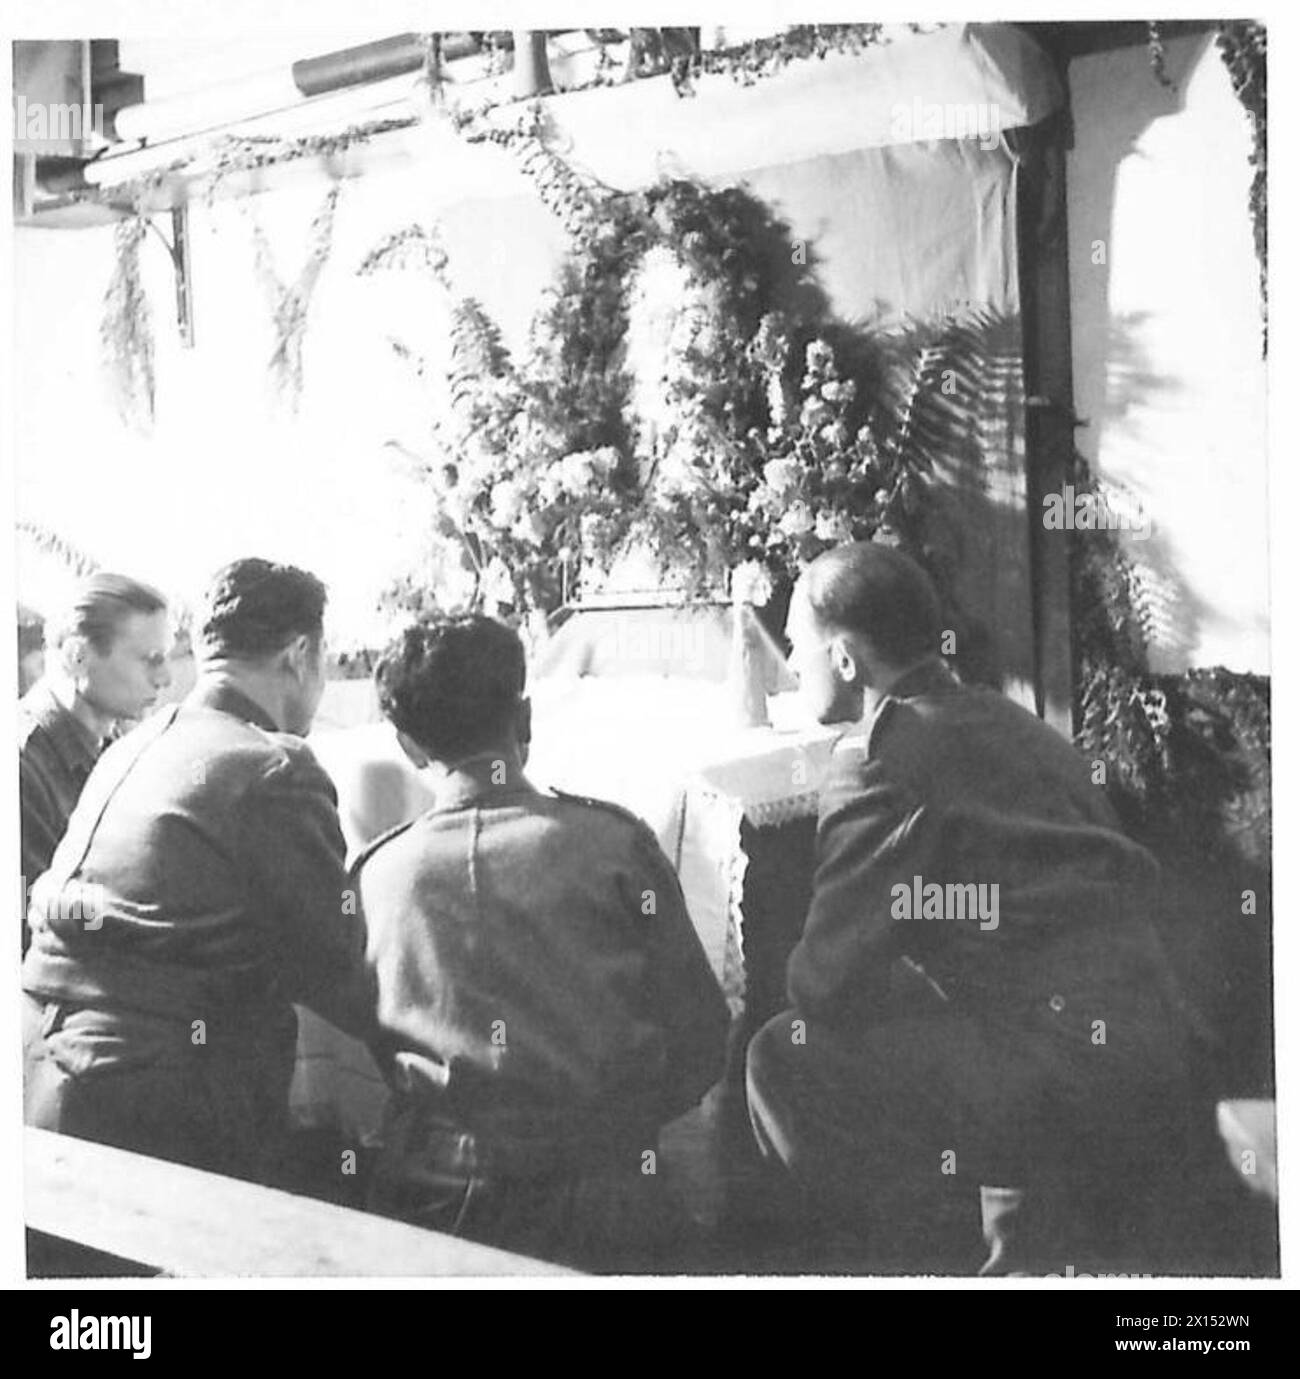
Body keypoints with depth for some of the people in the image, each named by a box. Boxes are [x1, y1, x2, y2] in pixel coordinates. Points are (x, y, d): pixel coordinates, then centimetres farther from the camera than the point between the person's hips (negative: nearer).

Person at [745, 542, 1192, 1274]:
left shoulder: (881, 756, -8)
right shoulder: (1013, 722, 18)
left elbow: (823, 983, -11)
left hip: (1063, 1070, -9)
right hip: (1155, 1062, 9)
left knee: (787, 1058, -2)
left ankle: (911, 1256, 7)